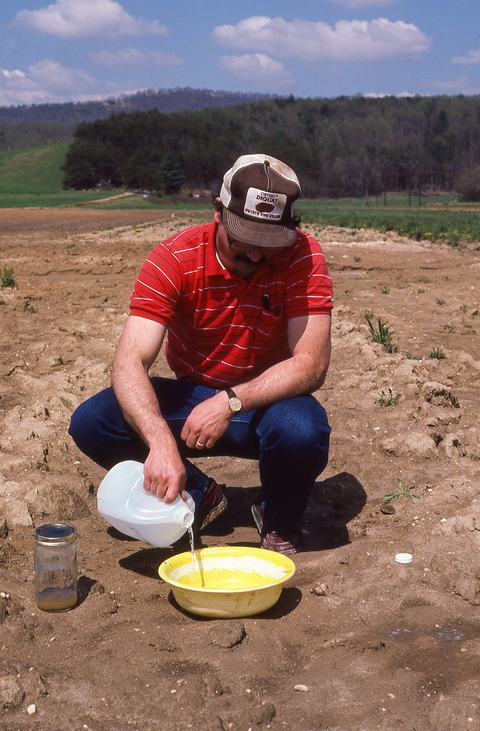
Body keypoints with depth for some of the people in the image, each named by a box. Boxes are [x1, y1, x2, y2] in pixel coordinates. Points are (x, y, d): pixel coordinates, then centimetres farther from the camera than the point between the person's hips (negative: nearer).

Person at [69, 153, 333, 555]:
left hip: (267, 402, -1)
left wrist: (232, 401, -37)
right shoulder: (174, 258, -18)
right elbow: (130, 361, -27)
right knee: (90, 423, -21)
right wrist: (161, 442, -45)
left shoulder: (303, 256, -18)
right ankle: (200, 496, 3)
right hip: (192, 400, 1)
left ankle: (279, 522, -1)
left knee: (303, 429, -36)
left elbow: (311, 365, -23)